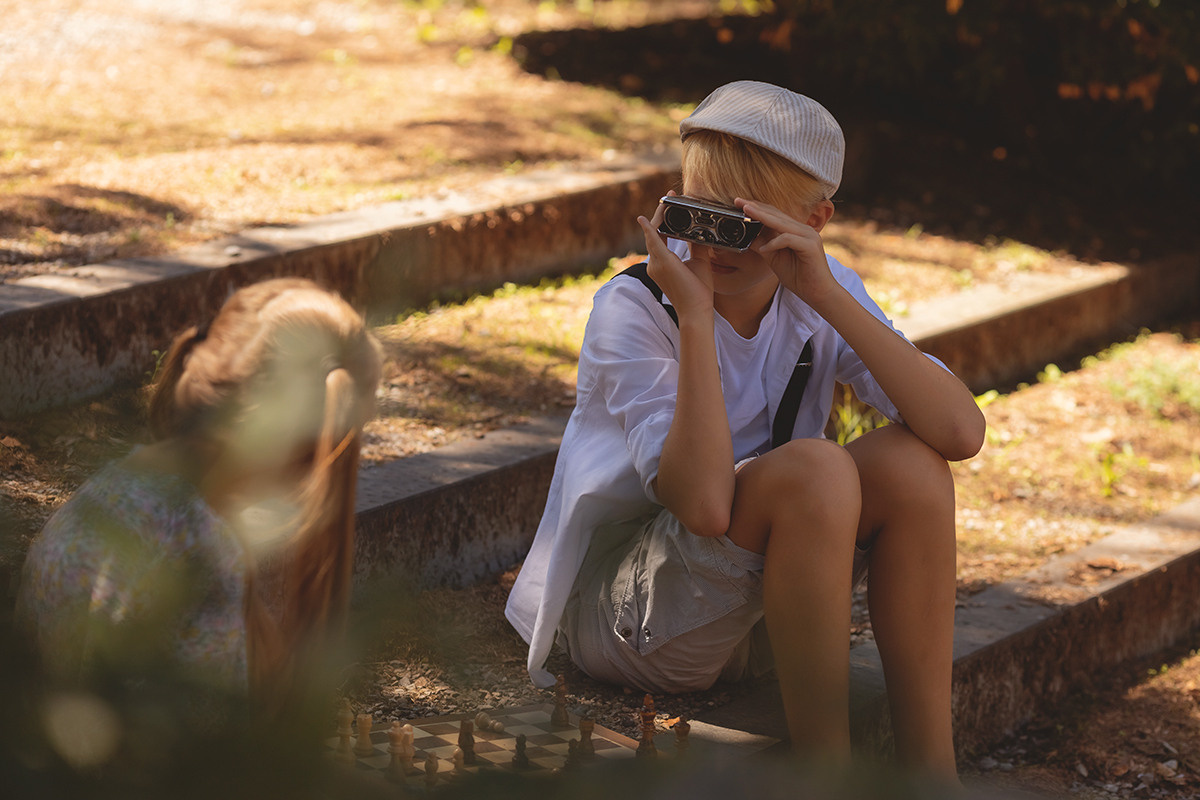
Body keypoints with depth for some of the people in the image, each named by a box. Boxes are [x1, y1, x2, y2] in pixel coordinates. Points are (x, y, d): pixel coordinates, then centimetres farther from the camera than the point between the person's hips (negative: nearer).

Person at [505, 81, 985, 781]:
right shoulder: (632, 311, -18)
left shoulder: (820, 298, -4)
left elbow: (962, 433, -21)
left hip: (752, 614, 5)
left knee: (910, 460, -19)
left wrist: (830, 296, -26)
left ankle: (931, 767, -17)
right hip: (618, 616, -5)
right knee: (812, 469, -30)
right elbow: (704, 504, -33)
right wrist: (695, 315, -32)